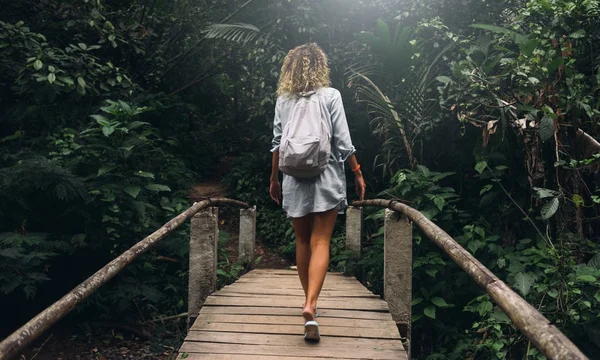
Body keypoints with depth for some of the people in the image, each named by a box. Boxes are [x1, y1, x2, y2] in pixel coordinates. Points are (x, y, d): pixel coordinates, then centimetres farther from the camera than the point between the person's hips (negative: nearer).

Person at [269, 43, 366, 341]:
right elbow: (343, 143, -6)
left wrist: (274, 179, 16)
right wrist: (358, 174, 4)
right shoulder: (330, 96, -3)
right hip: (326, 177, -2)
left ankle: (309, 301, 26)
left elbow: (277, 144, 5)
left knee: (302, 242, 14)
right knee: (320, 242, -2)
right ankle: (310, 306, -17)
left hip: (295, 179, 3)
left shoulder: (283, 100, 4)